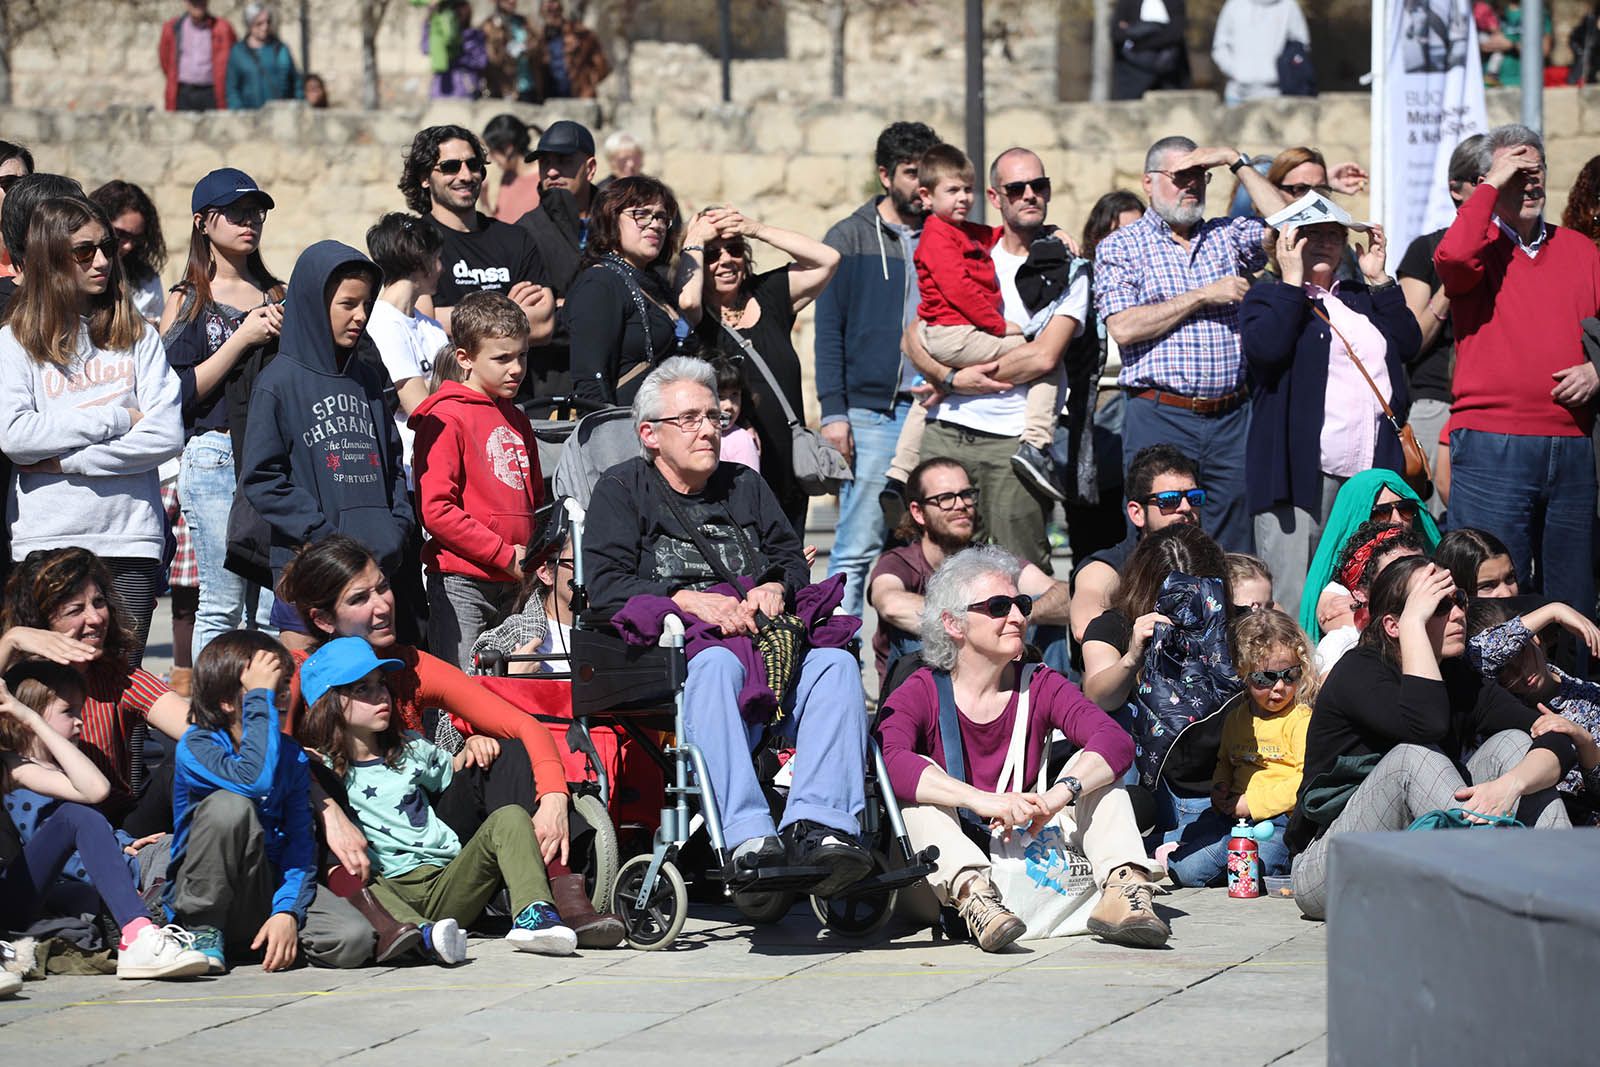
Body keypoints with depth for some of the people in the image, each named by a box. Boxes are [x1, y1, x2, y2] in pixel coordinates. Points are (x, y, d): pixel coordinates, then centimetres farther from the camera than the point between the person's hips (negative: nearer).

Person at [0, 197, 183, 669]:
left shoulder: (139, 336, 9)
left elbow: (166, 436, -2)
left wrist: (65, 460, -9)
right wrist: (116, 419, -7)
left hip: (129, 540, 1)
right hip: (45, 539, -1)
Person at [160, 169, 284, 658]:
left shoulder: (277, 296, 17)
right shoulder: (187, 301, 6)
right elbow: (179, 391, -6)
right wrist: (242, 339, -10)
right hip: (215, 456, -3)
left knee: (275, 609, -1)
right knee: (222, 607, -6)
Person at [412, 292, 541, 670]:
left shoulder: (517, 420, 19)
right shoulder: (446, 418, -7)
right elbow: (436, 510, -15)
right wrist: (505, 554, -14)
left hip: (514, 583, 7)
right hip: (462, 580, -7)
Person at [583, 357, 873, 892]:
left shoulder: (746, 486, 30)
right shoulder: (622, 489, 15)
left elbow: (793, 562, 24)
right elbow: (606, 588, 0)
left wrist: (774, 590, 0)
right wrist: (689, 601, -14)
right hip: (673, 649, -4)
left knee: (836, 663, -29)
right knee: (716, 665, -40)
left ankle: (818, 824, -46)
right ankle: (747, 837, -54)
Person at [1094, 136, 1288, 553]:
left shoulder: (1228, 236, 16)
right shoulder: (1119, 248, 4)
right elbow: (1123, 328, -8)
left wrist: (1236, 161, 0)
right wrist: (1203, 296, -8)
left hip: (1232, 420, 3)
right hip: (1160, 420, -3)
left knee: (1234, 554, 3)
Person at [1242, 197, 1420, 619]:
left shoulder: (1363, 299, 24)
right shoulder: (1267, 297, 7)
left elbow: (1409, 344, 11)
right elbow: (1265, 347, -14)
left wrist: (1379, 279, 9)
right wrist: (1292, 281, -8)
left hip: (1371, 474, 5)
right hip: (1302, 474, -5)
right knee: (1292, 608, -9)